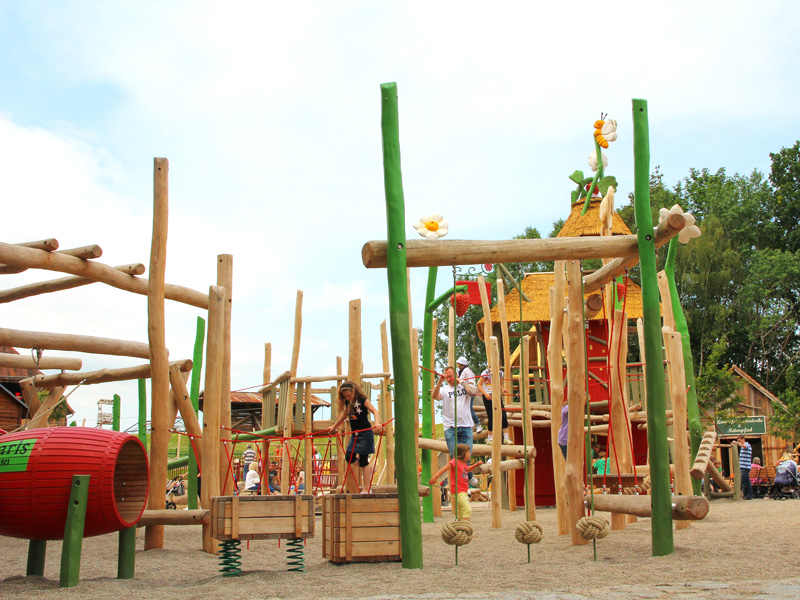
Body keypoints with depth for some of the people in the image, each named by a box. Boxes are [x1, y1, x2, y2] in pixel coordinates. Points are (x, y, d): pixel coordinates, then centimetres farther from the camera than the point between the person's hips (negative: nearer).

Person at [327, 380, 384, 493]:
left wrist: (377, 423, -37)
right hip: (355, 434, 7)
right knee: (349, 458, 0)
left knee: (363, 460, -4)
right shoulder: (348, 403, 10)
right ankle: (369, 467, 25)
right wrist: (333, 427, 34)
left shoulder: (363, 400, -10)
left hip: (365, 433, -7)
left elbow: (374, 411, -19)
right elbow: (344, 416, 25)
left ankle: (366, 489, 3)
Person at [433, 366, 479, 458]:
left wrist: (462, 382, -1)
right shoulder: (444, 389, 7)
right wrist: (440, 382, -23)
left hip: (466, 426, 1)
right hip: (450, 427, -1)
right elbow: (435, 396, -12)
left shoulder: (466, 386, 10)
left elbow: (473, 392, -11)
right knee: (454, 455, -4)